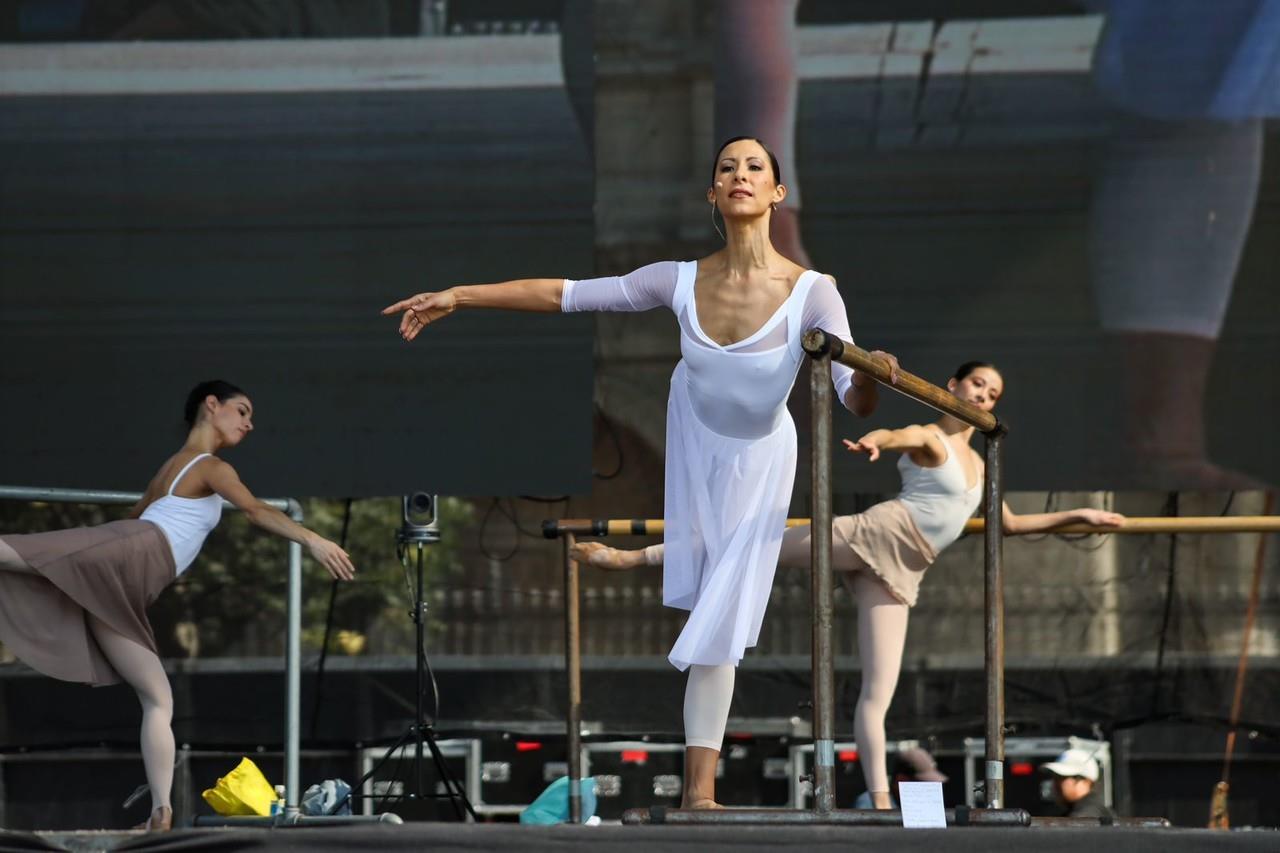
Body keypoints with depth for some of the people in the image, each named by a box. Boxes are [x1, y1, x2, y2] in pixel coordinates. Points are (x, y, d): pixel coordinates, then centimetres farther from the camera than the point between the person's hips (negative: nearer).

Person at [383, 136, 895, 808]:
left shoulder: (811, 294, -30)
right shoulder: (682, 282, -23)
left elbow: (855, 402, -36)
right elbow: (566, 294, -17)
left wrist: (869, 376, -60)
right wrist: (457, 297, -20)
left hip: (758, 460, -3)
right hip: (691, 441, 3)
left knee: (717, 622, -5)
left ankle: (699, 790, 1)